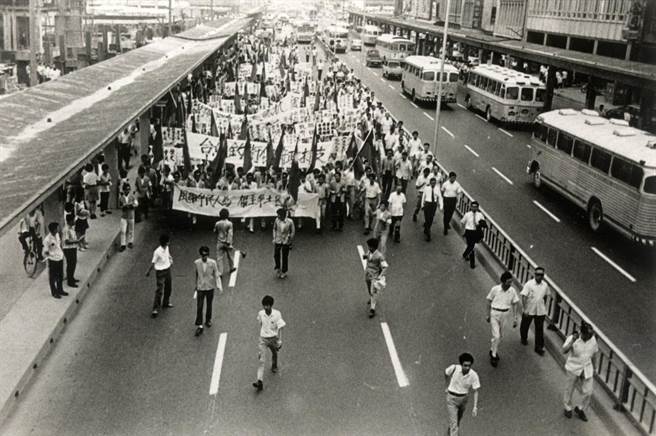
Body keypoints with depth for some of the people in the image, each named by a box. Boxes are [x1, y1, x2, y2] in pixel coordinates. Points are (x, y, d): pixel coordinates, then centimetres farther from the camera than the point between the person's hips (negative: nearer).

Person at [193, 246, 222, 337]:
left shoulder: (212, 263, -14)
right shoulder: (196, 263, -9)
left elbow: (216, 274, -7)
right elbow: (197, 274, 7)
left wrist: (219, 286, -16)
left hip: (210, 287, 0)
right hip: (200, 288, 0)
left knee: (209, 305, 16)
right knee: (199, 307, -5)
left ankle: (208, 320, 39)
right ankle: (199, 326, 3)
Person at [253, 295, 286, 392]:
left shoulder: (277, 314, -17)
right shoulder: (260, 313, -8)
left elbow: (280, 328, -13)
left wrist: (280, 341, -17)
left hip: (273, 338, 0)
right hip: (263, 339, 0)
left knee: (274, 353, 25)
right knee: (261, 360, -11)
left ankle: (274, 366, 58)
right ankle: (259, 381, -19)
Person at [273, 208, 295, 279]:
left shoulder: (290, 222, -15)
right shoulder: (277, 220, -8)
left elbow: (293, 231, -5)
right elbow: (274, 229, 8)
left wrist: (290, 241, -3)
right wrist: (274, 238, 4)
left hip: (286, 242, -2)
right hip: (277, 241, 2)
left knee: (284, 257, 5)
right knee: (276, 255, 5)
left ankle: (284, 272, 21)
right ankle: (278, 268, 31)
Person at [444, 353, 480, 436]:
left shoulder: (474, 375, -23)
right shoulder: (454, 368, -26)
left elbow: (476, 392, -17)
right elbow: (446, 373, -2)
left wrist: (475, 407, -22)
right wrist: (447, 386, 7)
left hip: (463, 398, 3)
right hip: (451, 398, -3)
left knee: (458, 419, 28)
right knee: (453, 422, -7)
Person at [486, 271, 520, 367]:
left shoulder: (512, 291, -9)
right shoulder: (495, 289, -16)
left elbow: (514, 304, 1)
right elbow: (489, 302, -3)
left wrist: (515, 318, -1)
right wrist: (488, 315, 2)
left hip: (505, 314, 3)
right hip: (494, 313, -3)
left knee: (500, 336, 16)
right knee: (496, 336, -7)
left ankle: (493, 350, 40)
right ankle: (494, 355, 10)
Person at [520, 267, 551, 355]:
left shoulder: (545, 285, -4)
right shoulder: (529, 284, -17)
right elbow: (524, 296, -21)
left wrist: (544, 304, 16)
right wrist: (525, 309, -25)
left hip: (540, 311, 2)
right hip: (529, 310, -2)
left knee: (540, 329, 3)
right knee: (525, 326, 18)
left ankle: (539, 347, 13)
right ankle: (524, 338, 45)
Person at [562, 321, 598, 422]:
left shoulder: (593, 340, -7)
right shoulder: (572, 338, -21)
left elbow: (593, 355, 7)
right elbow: (564, 351, -33)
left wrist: (594, 368, 13)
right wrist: (572, 341, -44)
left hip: (587, 369, 3)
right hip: (573, 368, -3)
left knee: (588, 391, 3)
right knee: (570, 389, 14)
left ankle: (580, 409, 30)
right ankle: (568, 408, 39)